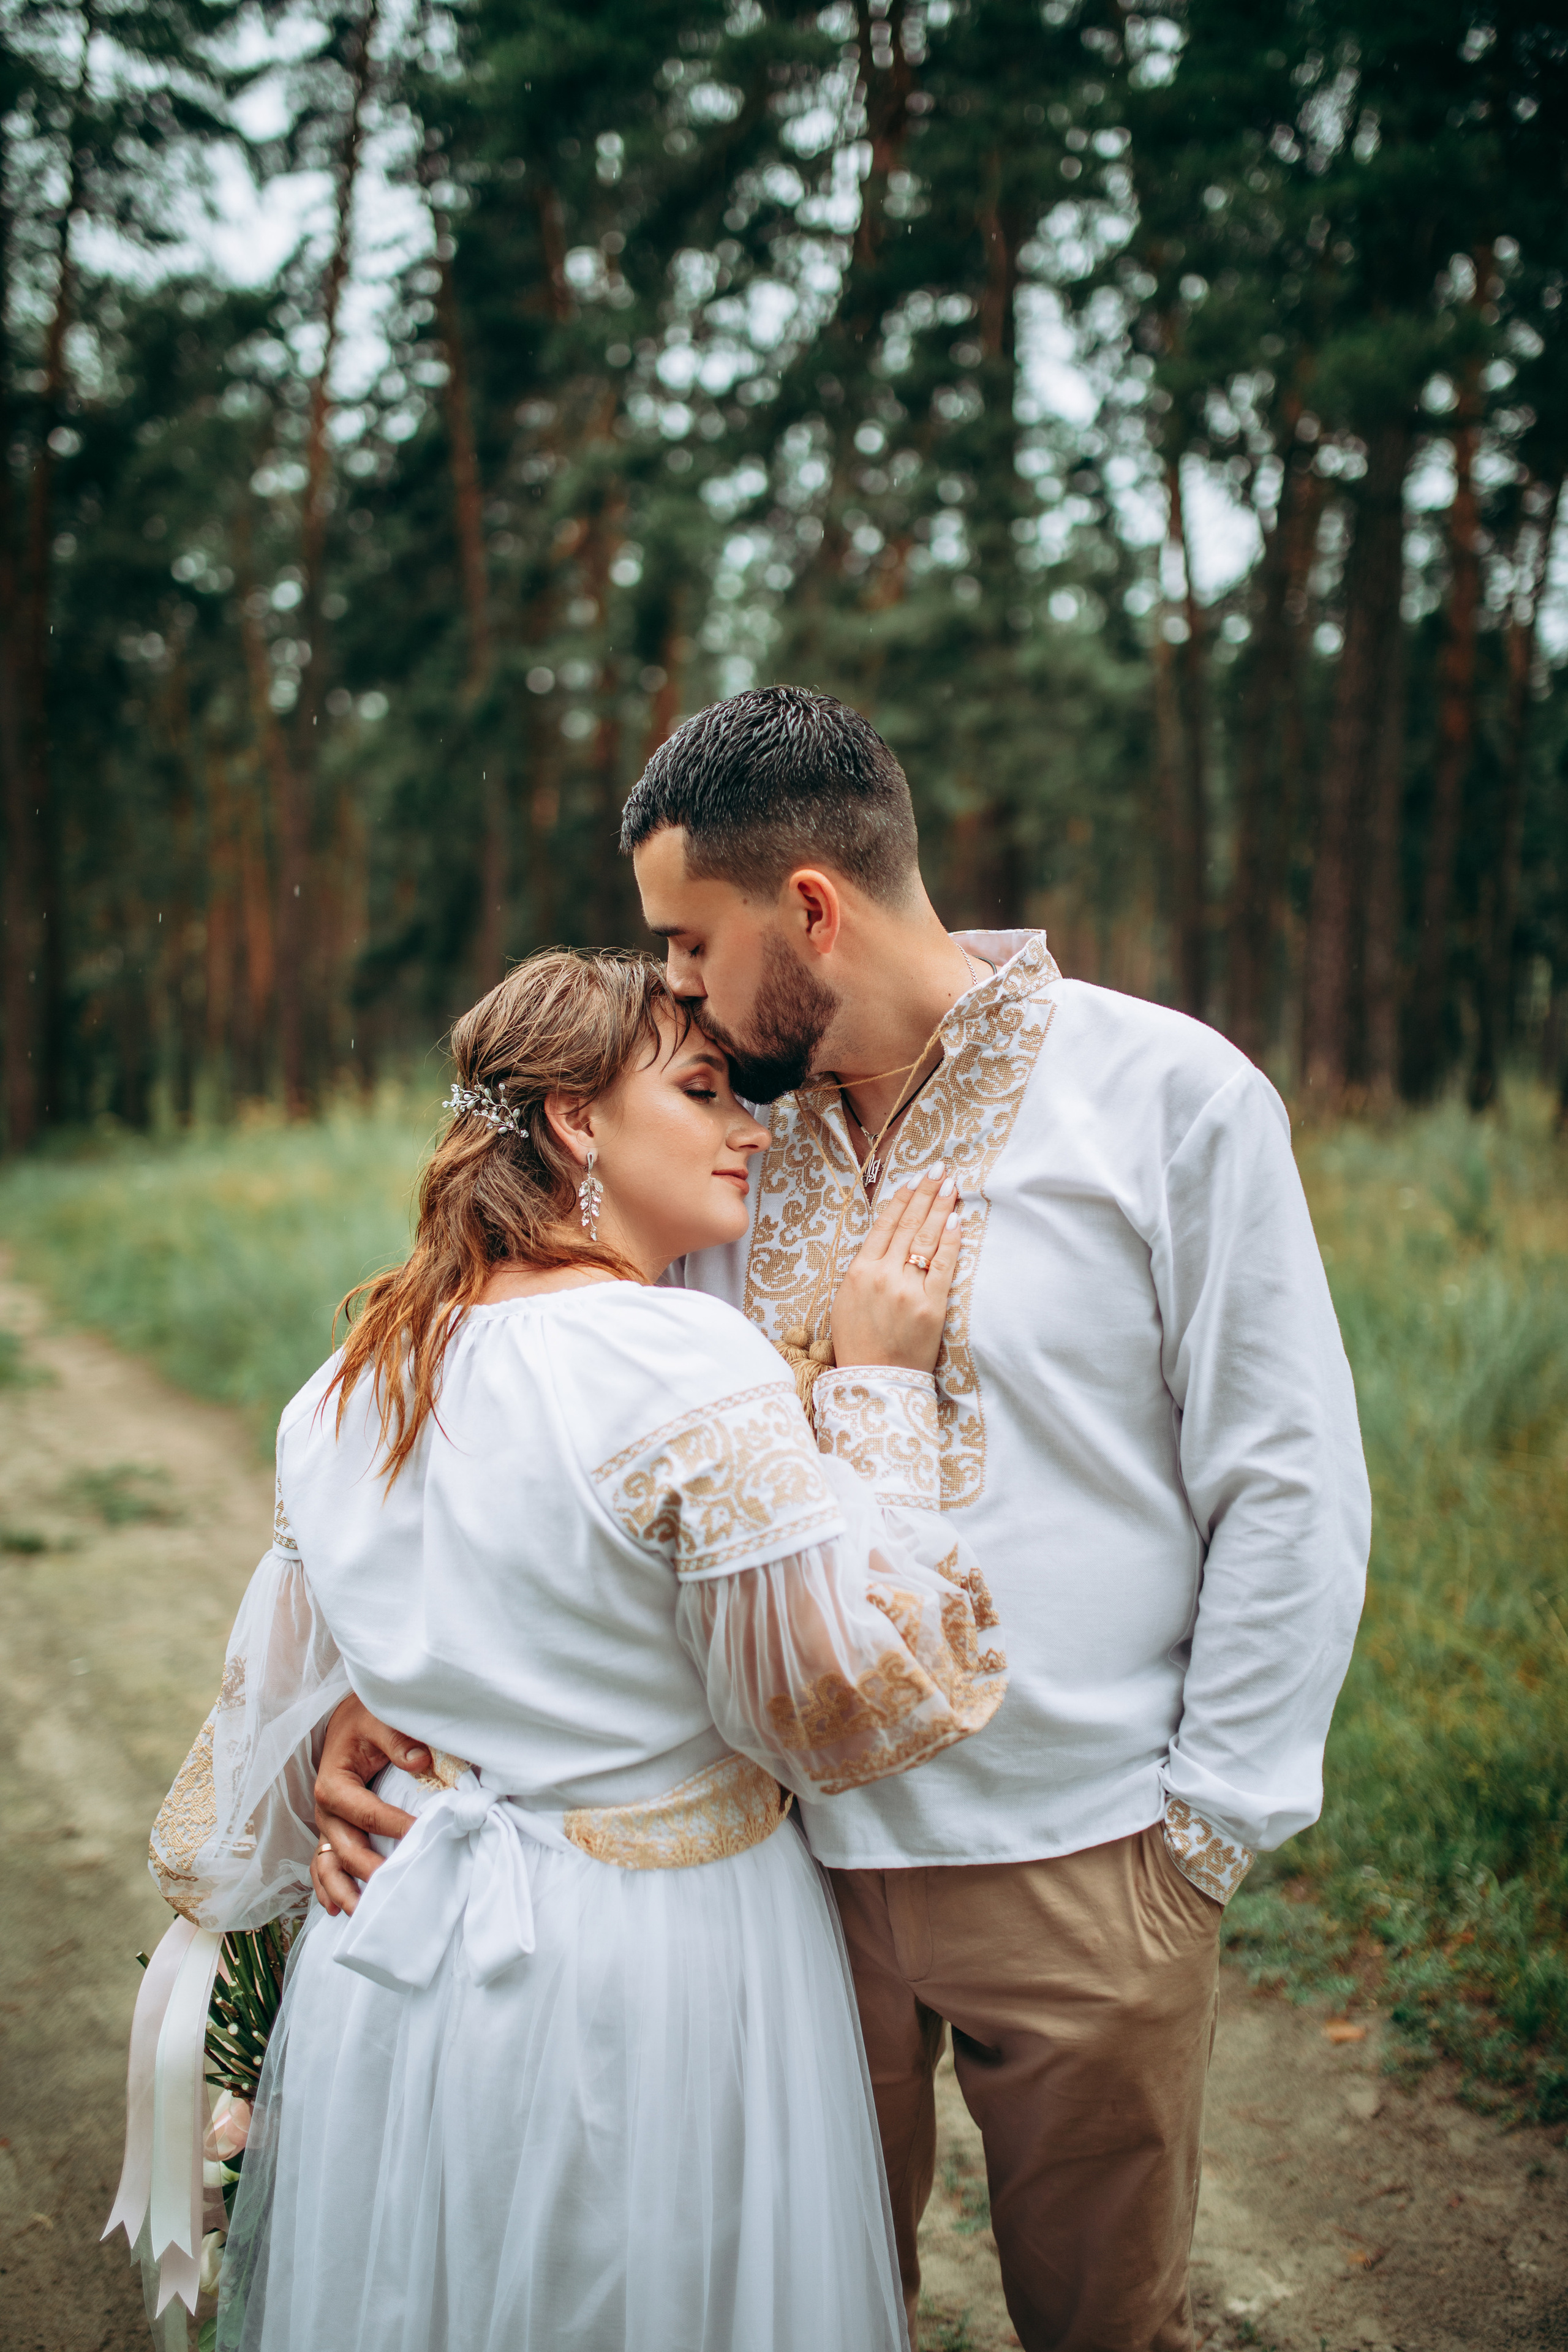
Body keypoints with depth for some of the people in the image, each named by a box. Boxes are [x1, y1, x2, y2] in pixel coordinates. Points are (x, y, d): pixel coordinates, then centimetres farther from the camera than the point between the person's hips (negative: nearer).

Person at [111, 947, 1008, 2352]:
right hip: (647, 1969, -6)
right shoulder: (691, 1370, -22)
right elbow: (848, 1696, -16)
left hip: (393, 1973, 7)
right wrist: (880, 1388, -12)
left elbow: (278, 1699, 11)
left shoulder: (356, 1380, 1)